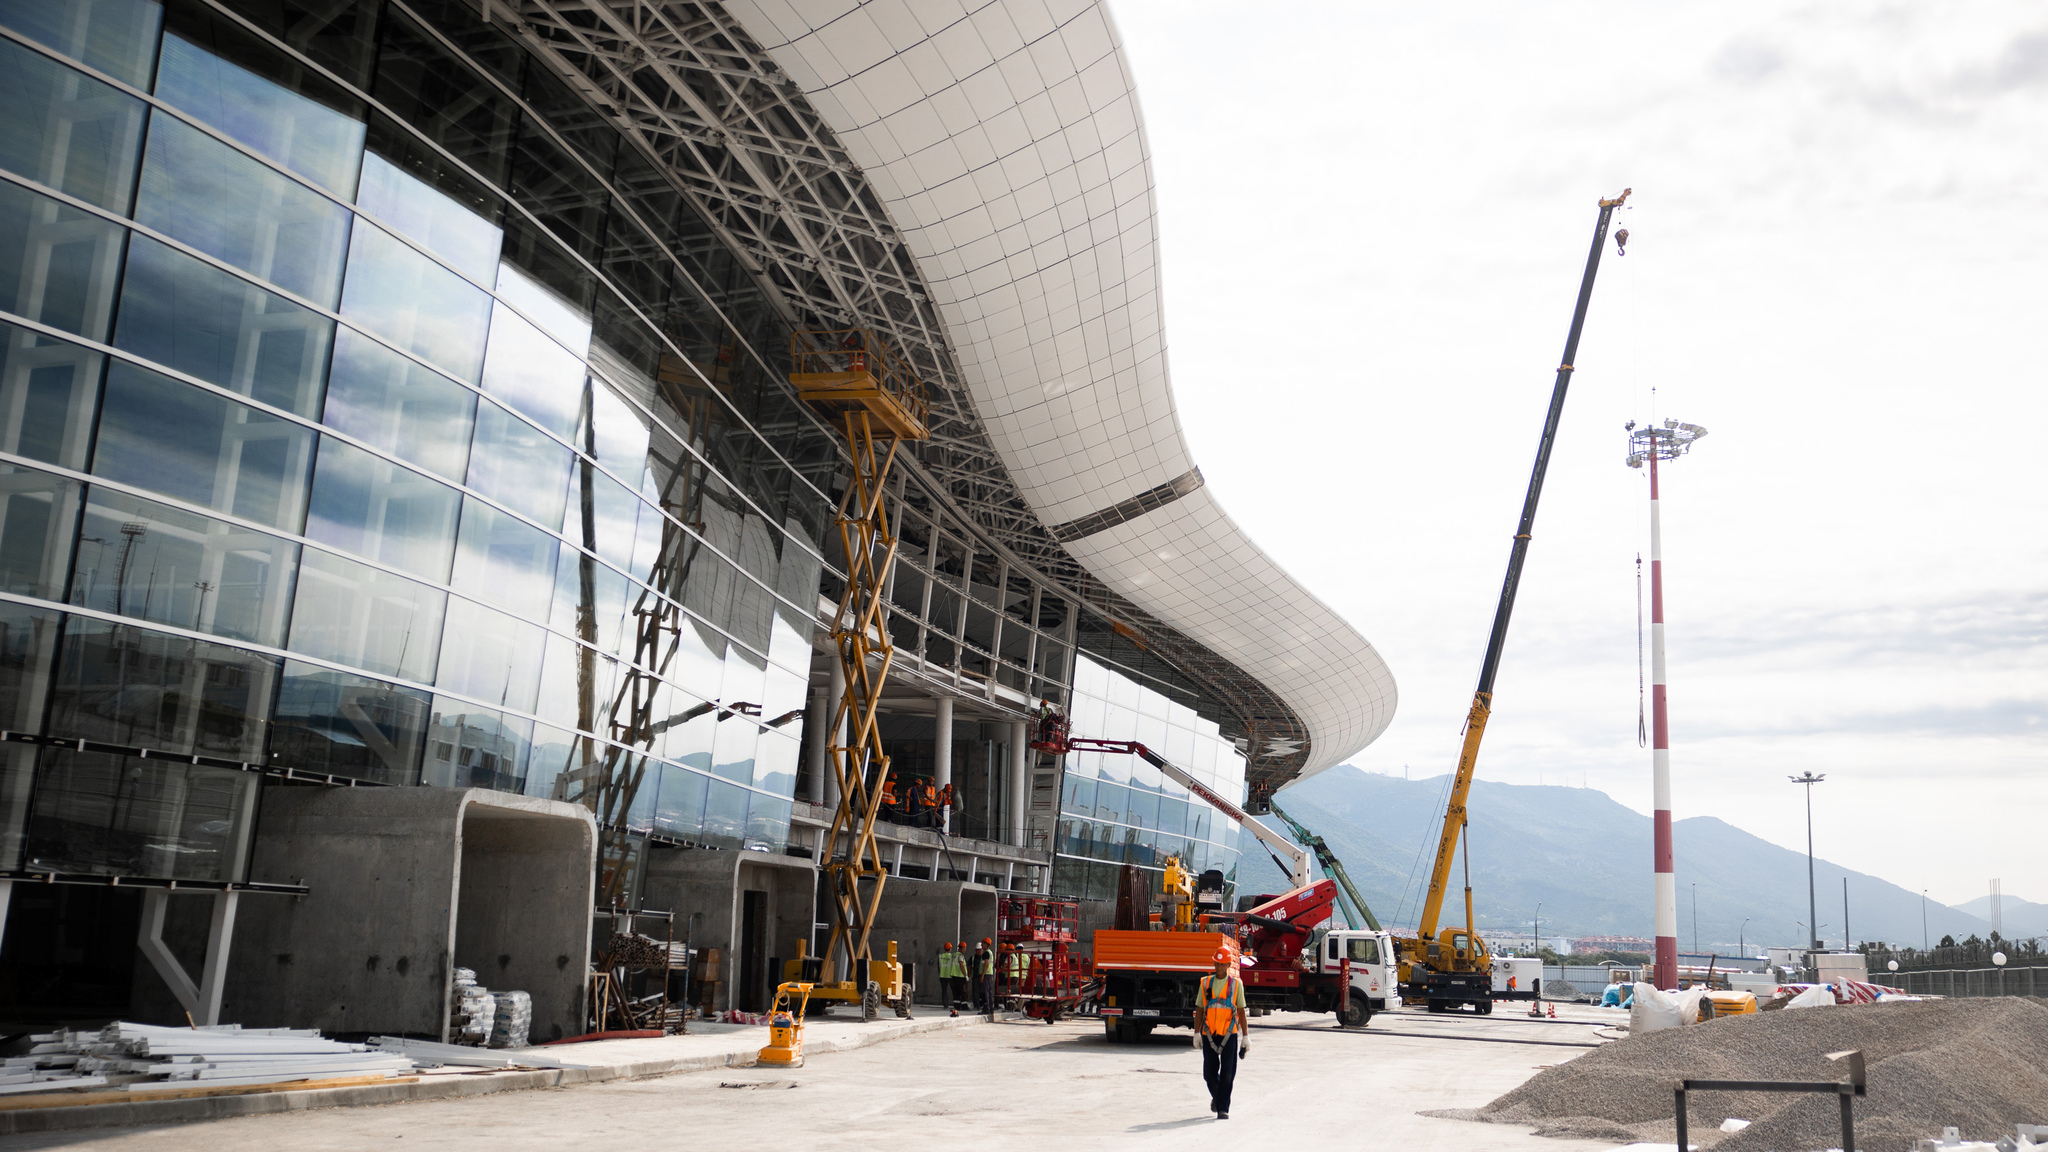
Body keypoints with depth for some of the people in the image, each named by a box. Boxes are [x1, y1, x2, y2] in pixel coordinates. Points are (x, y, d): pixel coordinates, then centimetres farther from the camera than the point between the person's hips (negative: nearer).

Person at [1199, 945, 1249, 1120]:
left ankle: (1223, 1108, 2)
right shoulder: (1206, 983, 6)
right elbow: (1200, 1010, 10)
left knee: (1227, 1073, -6)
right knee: (1209, 1073, 6)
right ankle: (1216, 1096, 34)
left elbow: (1241, 1012, 5)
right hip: (1209, 1034, 2)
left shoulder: (1236, 984, 2)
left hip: (1229, 1034, -2)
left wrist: (1245, 1037, 3)